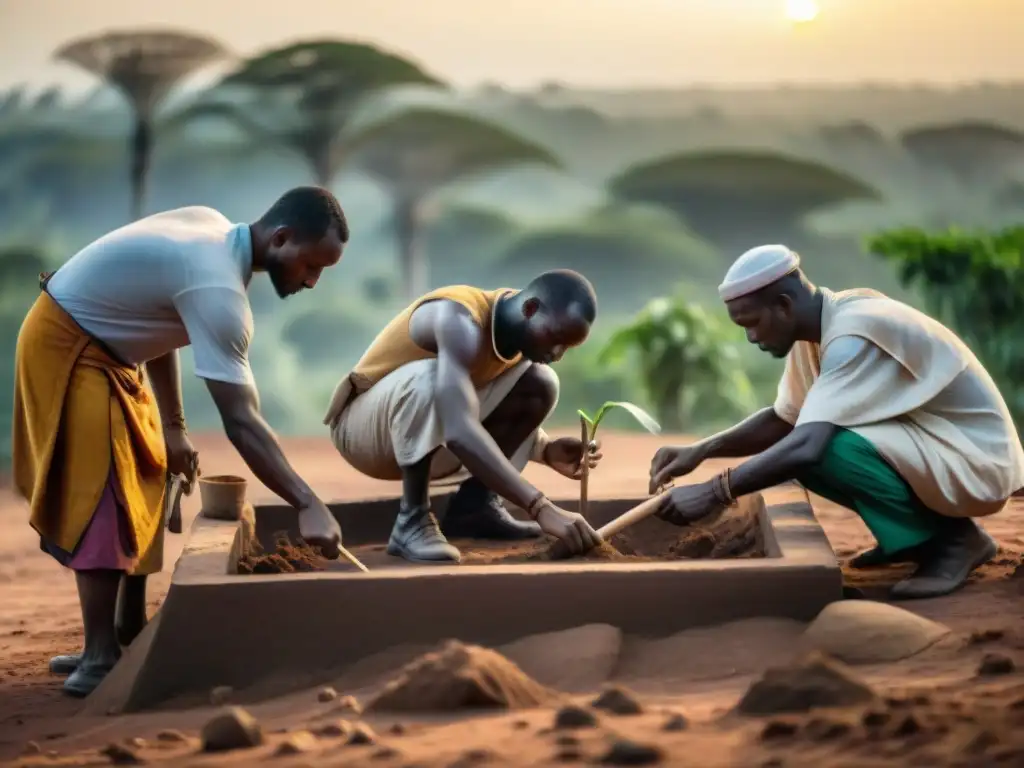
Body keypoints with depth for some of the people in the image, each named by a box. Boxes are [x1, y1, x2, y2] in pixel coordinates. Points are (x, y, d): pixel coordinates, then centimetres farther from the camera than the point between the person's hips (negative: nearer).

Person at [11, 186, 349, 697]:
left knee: (143, 488, 10)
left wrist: (172, 425, 8)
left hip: (106, 349, 10)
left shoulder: (213, 230, -3)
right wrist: (308, 505, -36)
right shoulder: (217, 288, -31)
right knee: (101, 495, -14)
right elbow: (241, 423, -35)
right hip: (67, 347, -10)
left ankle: (128, 637, 17)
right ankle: (100, 658, -13)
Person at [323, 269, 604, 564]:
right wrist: (541, 508, -48)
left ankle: (475, 505, -3)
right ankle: (412, 521, -27)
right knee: (428, 375, -38)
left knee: (539, 382, -5)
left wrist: (546, 450, -11)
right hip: (361, 428, -8)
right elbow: (460, 432, -45)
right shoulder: (461, 321, -31)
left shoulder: (519, 328, -4)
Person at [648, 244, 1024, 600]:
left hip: (977, 460, -9)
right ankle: (918, 531, 10)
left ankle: (953, 538, -10)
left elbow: (808, 446, -36)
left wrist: (712, 493, -33)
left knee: (825, 447, -28)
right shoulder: (817, 328, 2)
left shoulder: (853, 335, -26)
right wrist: (701, 450, -4)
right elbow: (782, 420, 10)